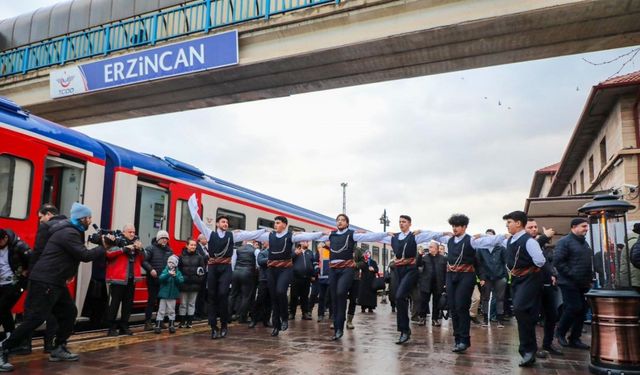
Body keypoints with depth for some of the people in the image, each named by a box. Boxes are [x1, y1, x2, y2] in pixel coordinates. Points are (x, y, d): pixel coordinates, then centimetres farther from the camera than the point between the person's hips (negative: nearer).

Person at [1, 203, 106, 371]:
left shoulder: (72, 231, 14)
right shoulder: (68, 233, -18)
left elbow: (79, 253, 19)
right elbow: (85, 255, -21)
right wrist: (104, 247, -10)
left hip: (56, 282, 11)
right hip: (44, 281, -11)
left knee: (69, 313, 11)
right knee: (35, 318, -11)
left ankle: (59, 350, 19)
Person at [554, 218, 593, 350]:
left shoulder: (584, 243, 17)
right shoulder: (564, 241, -10)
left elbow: (589, 262, 25)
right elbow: (558, 261, -17)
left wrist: (590, 277, 11)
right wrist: (572, 275, -20)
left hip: (583, 284, 8)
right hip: (569, 283, -8)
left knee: (582, 310, 7)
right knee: (573, 308, -10)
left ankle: (574, 339, 16)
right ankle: (560, 332, 11)